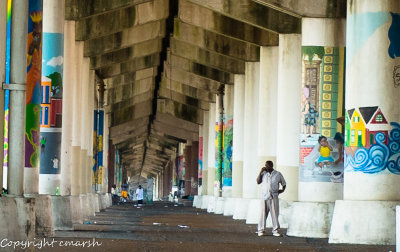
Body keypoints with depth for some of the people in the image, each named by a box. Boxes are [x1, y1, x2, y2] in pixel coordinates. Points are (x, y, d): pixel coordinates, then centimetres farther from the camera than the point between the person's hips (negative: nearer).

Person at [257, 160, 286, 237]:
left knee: (275, 214, -2)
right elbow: (258, 182, 2)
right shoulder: (263, 173, 11)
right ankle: (261, 230, 4)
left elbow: (284, 183, 17)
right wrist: (260, 172, -2)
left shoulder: (278, 174, 7)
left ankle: (275, 230, 5)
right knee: (263, 214, -2)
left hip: (274, 197, -1)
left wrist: (282, 190, 1)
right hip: (265, 197, 1)